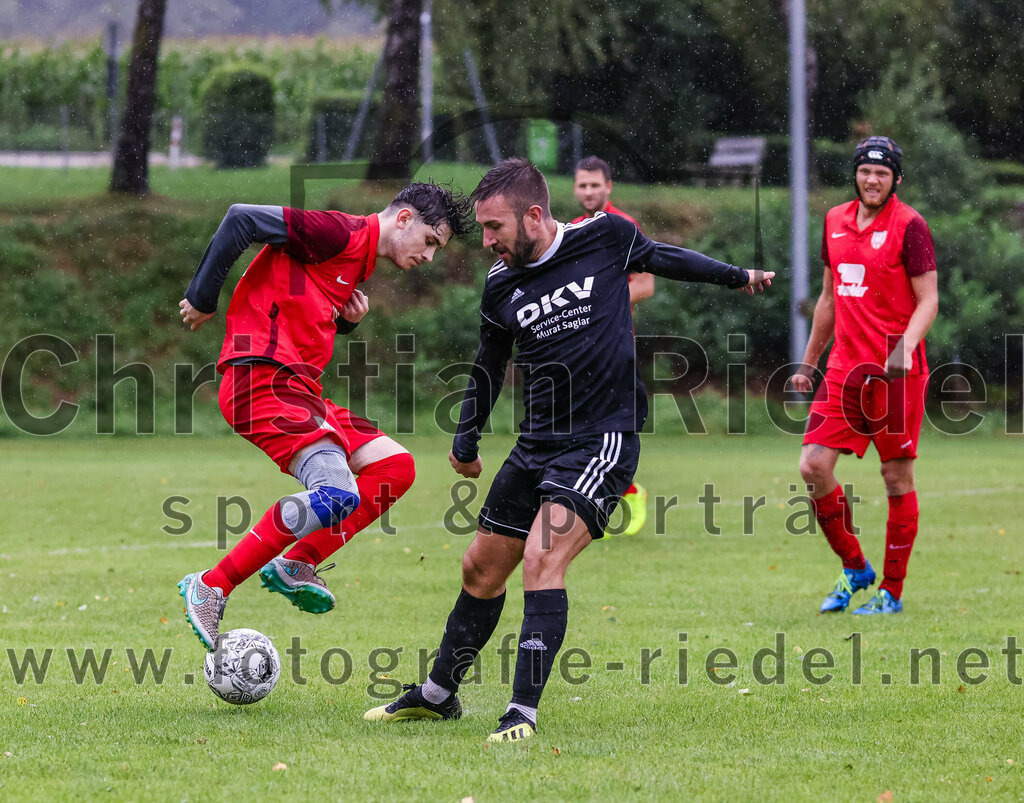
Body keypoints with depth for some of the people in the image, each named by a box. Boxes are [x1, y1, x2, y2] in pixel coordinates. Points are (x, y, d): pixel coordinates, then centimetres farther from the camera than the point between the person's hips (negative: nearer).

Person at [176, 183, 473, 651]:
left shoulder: (360, 262, 23)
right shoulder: (342, 234, -8)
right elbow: (243, 220, -16)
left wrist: (346, 319, 8)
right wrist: (203, 298, -9)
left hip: (298, 388, 10)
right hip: (263, 379, -10)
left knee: (395, 467, 6)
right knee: (336, 495, -24)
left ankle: (296, 566, 0)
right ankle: (211, 588, -17)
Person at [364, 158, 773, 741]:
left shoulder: (604, 238, -7)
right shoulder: (500, 287, 3)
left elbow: (660, 258, 14)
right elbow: (489, 366, 20)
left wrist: (737, 276, 27)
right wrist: (466, 440, 27)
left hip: (605, 439, -5)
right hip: (538, 444, 5)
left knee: (542, 557, -23)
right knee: (482, 568, 11)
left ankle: (525, 711, -23)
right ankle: (438, 694, 31)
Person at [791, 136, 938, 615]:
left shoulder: (908, 226, -6)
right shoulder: (835, 222, 12)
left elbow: (928, 300, -9)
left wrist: (905, 347, -25)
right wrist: (809, 362, 22)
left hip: (895, 372, -6)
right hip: (844, 368, 6)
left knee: (897, 476, 0)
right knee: (813, 466, -4)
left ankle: (892, 592, 9)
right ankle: (853, 568, 15)